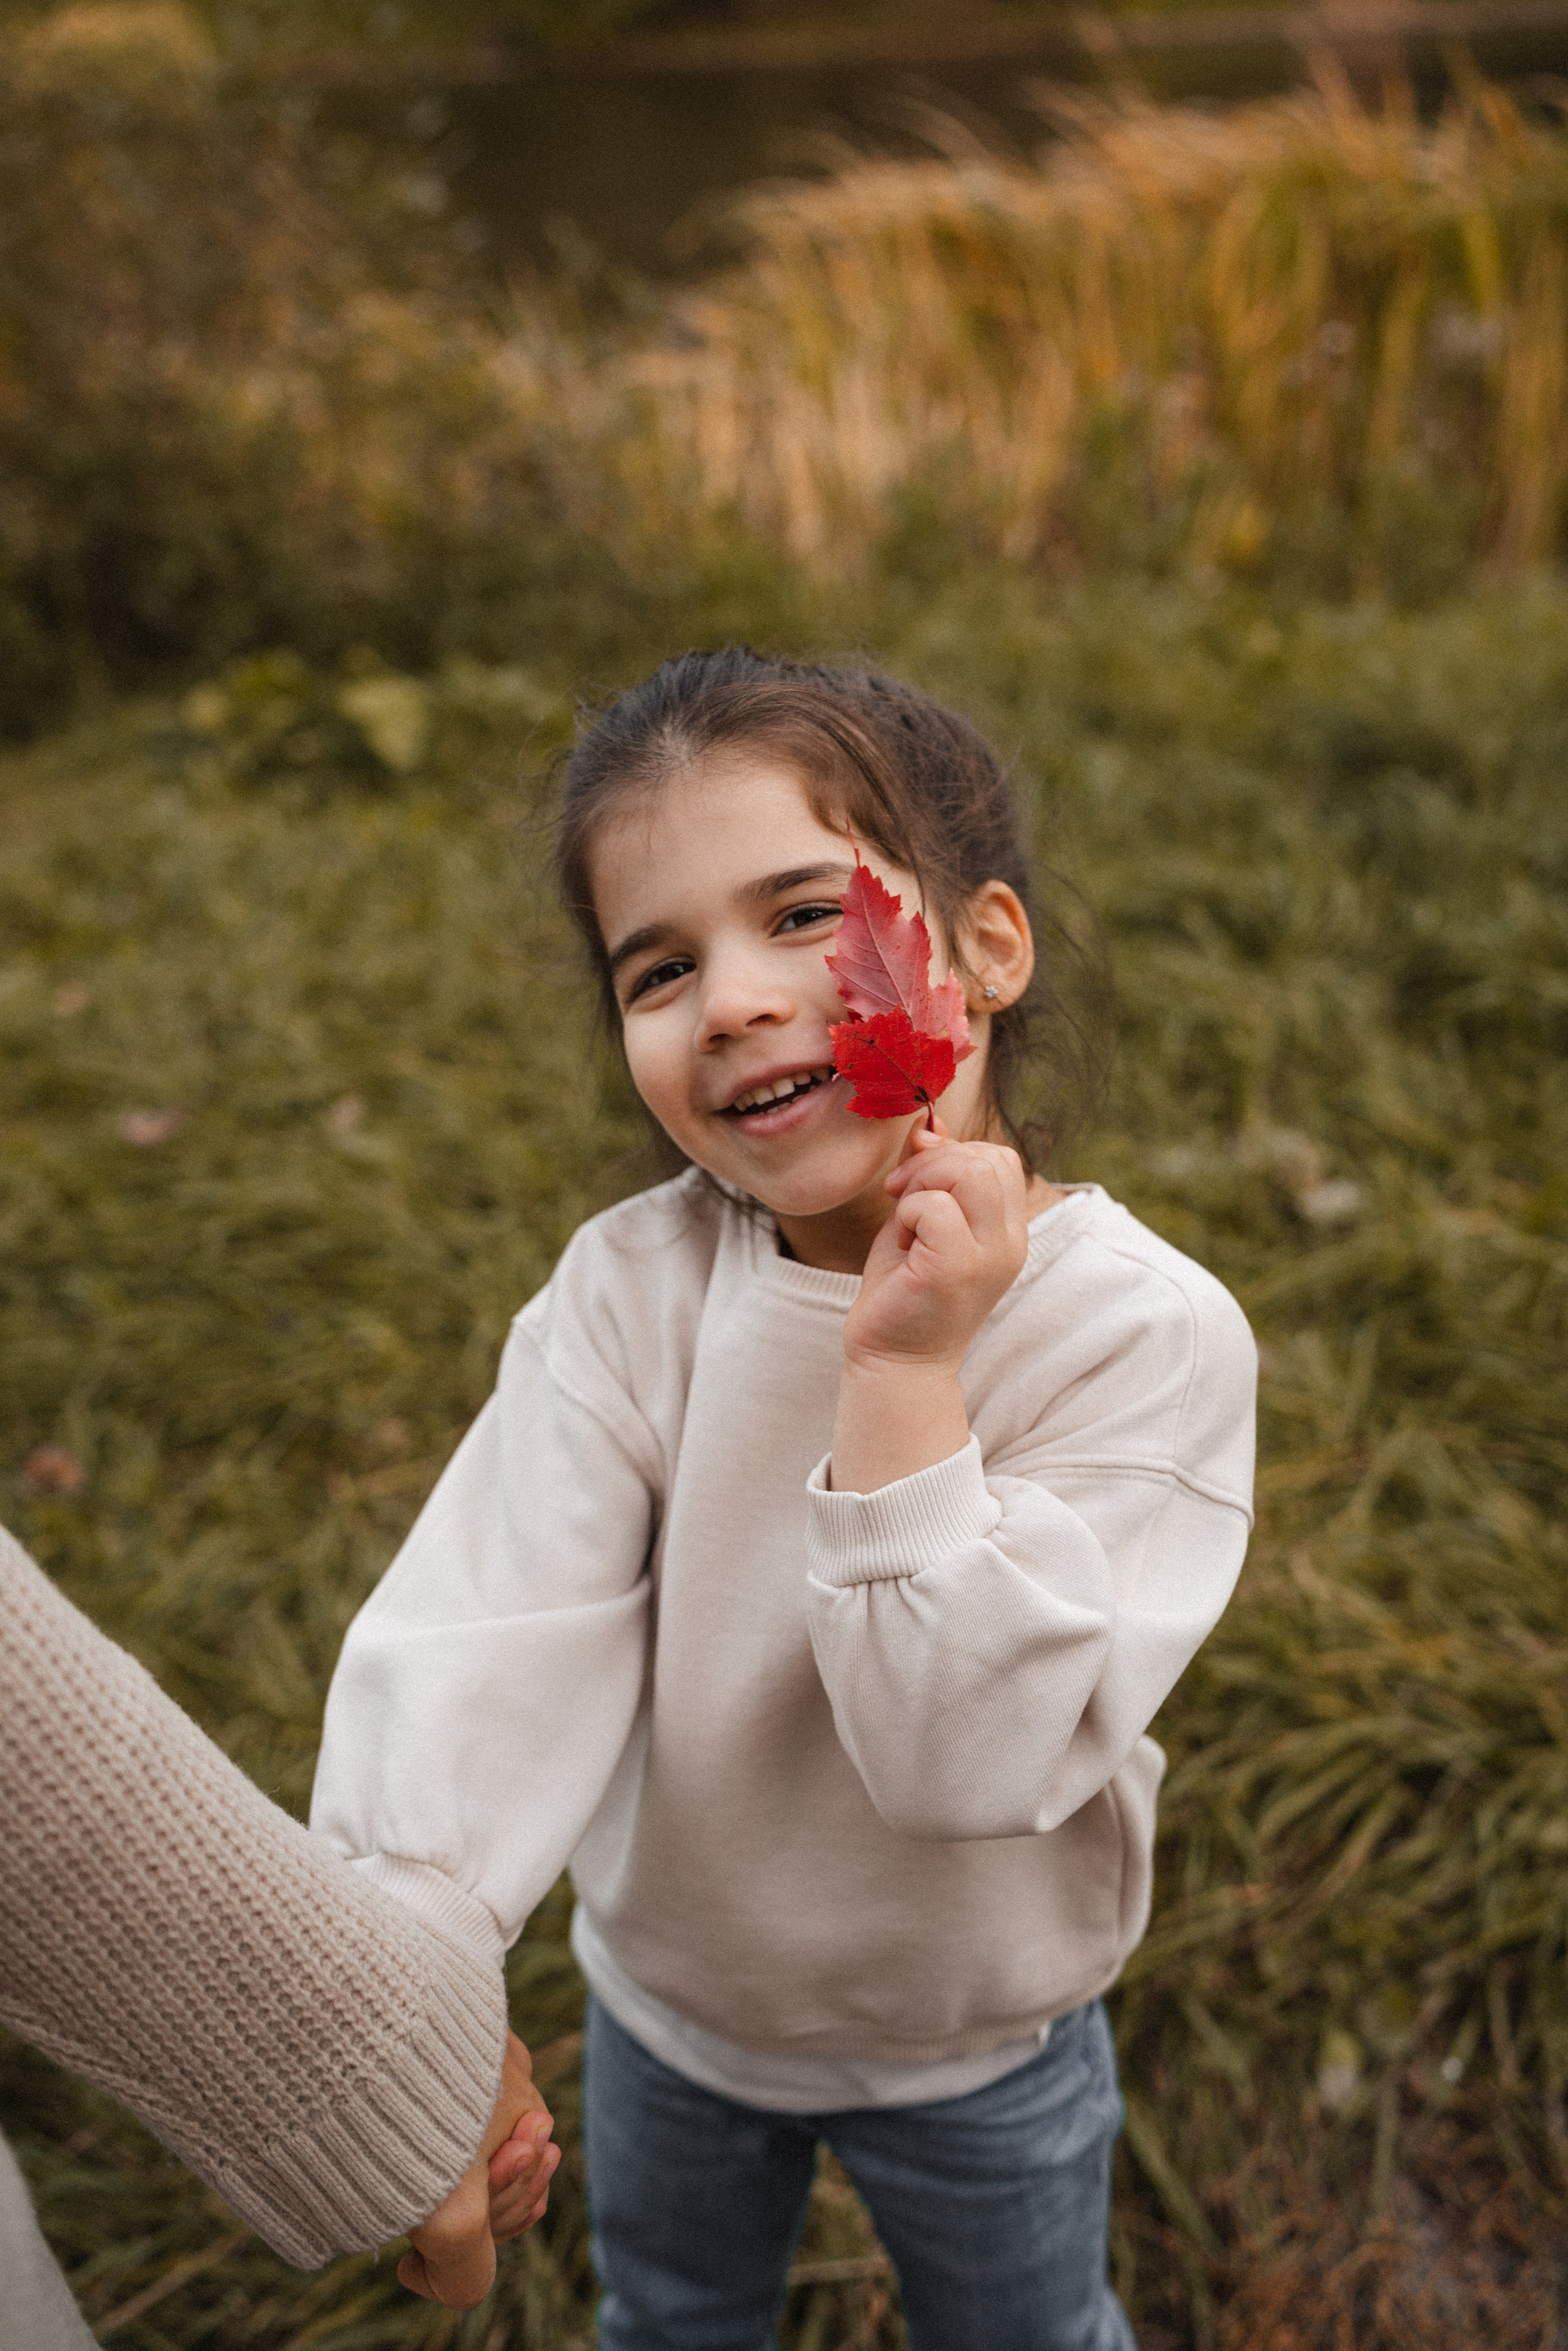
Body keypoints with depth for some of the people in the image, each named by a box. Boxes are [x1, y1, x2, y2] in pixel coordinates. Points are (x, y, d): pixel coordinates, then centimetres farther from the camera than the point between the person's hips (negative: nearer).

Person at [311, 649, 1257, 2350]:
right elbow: (494, 1637, -28)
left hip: (976, 2046, -2)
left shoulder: (1143, 1331, -29)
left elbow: (980, 1753, -33)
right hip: (664, 1997, 2)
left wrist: (905, 1382, -40)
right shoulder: (628, 1291, -22)